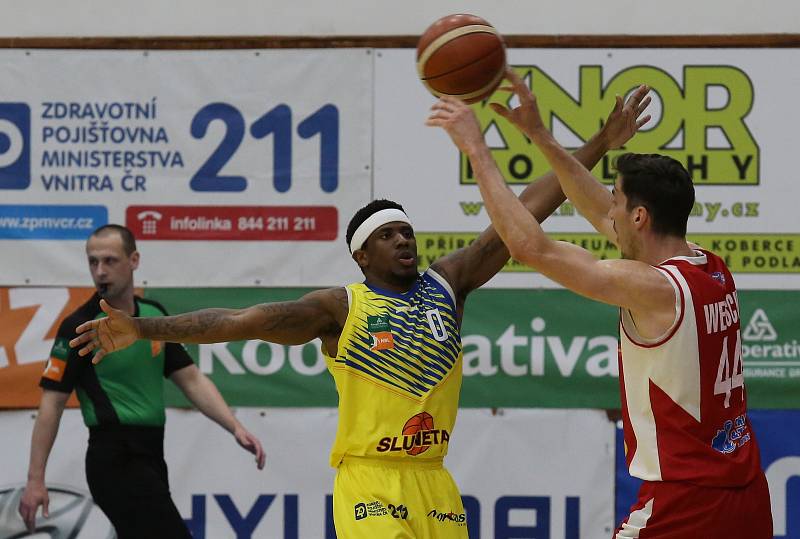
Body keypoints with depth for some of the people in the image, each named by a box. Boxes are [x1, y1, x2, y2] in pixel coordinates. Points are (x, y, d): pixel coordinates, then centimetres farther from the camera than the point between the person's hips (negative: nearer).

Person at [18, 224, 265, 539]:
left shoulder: (155, 315, 10)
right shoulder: (79, 327, -9)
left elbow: (191, 380, 12)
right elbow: (52, 403, -9)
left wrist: (236, 428, -1)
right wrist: (35, 480, -13)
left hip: (150, 458, 7)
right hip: (116, 461, -7)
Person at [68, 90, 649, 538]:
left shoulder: (448, 284, 7)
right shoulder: (341, 308, -5)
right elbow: (240, 321, -14)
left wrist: (596, 147, 3)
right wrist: (144, 329, -23)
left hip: (433, 481, 5)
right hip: (370, 483, -5)